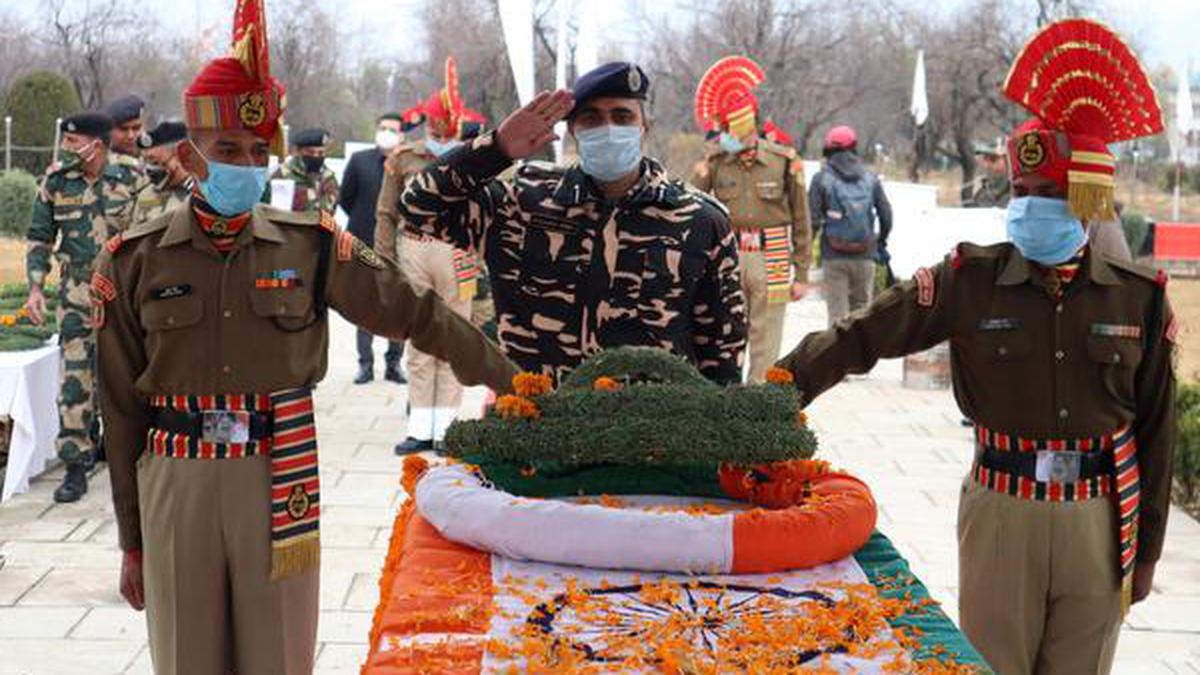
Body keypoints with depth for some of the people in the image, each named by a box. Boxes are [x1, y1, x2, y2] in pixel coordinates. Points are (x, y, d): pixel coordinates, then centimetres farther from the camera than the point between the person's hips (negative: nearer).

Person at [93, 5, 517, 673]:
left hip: (280, 485, 0)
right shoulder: (135, 261, -1)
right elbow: (124, 411, 4)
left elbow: (416, 312, 5)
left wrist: (511, 378, 5)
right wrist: (132, 540, 7)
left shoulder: (310, 246, -1)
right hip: (176, 488, 0)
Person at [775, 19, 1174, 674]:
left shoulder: (1139, 299, -3)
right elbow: (860, 337, -10)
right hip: (1001, 516, -1)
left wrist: (1146, 547, 8)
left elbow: (1154, 429, 4)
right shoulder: (971, 281, -6)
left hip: (1100, 521, 1)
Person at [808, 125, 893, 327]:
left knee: (837, 314, 0)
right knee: (862, 310, 11)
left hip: (834, 257, -2)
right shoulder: (870, 178, 7)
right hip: (865, 257, 2)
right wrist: (881, 243, 23)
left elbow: (813, 219, -7)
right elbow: (886, 214, 9)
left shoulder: (822, 178, -2)